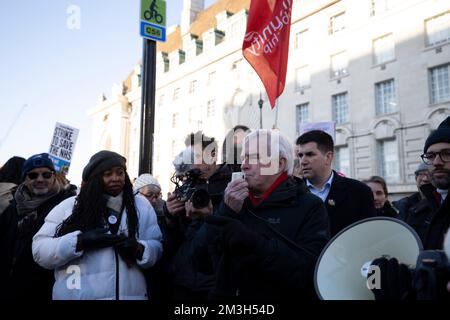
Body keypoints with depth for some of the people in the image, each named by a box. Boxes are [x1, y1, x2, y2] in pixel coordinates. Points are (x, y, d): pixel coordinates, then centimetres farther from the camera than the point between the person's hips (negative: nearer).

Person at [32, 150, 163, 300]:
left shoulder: (141, 206, 4)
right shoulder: (69, 206, -1)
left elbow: (156, 247, 2)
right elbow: (40, 250, -5)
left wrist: (138, 249, -18)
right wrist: (80, 241, -19)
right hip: (77, 294, -1)